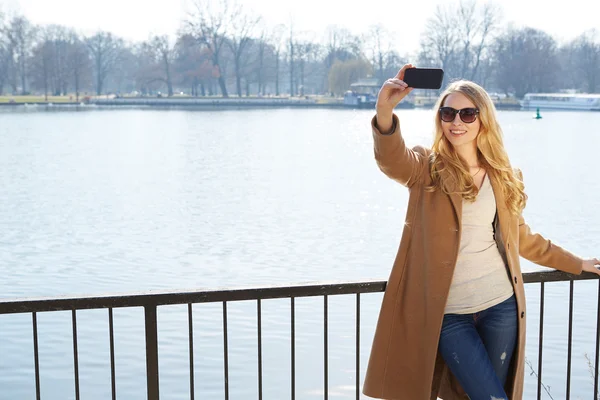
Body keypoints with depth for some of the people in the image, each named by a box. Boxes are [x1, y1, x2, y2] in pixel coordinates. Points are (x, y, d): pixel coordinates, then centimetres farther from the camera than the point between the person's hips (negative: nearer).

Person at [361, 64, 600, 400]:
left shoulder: (503, 176, 8)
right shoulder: (427, 170, -3)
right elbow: (391, 157, -26)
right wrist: (385, 110, -47)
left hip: (501, 306, 4)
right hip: (447, 313, -3)